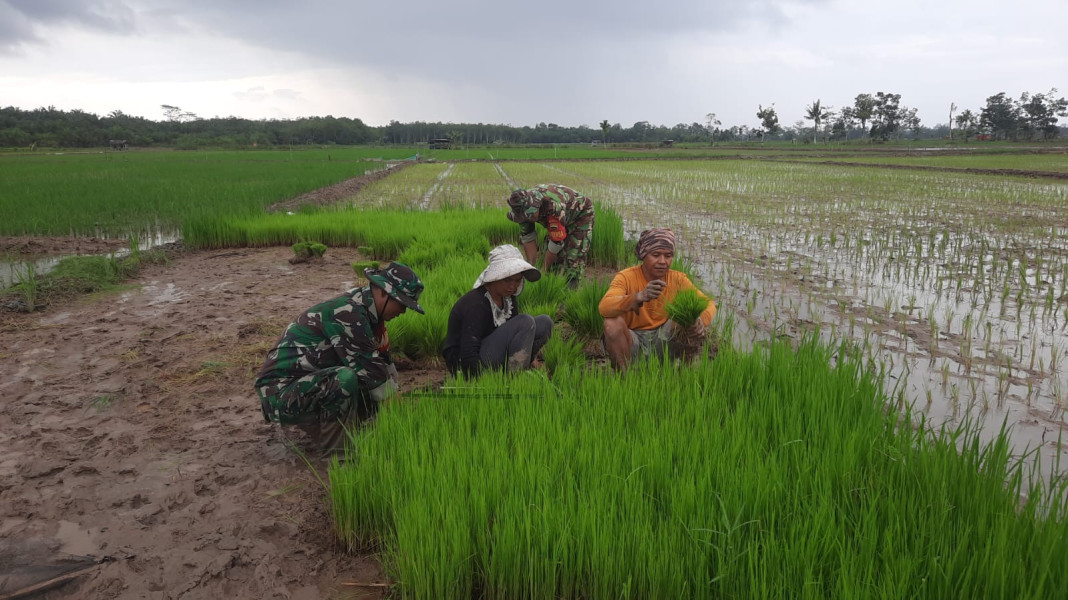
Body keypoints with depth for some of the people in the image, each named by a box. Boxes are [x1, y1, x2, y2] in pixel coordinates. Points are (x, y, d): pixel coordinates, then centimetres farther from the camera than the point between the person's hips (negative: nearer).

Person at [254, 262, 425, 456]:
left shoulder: (364, 311, 7)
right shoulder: (348, 313, -23)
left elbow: (383, 359, 16)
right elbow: (370, 370, -22)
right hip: (281, 391, -9)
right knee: (345, 379, -34)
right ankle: (335, 452, -17)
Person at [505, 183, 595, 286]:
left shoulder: (554, 206, -44)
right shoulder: (523, 206, -23)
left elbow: (557, 242, -37)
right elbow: (527, 238, -14)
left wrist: (543, 270, -30)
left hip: (580, 214, -6)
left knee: (574, 257, -17)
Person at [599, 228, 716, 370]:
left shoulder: (677, 279, -3)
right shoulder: (626, 277, -16)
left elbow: (708, 303, -7)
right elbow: (603, 307, -34)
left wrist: (701, 321, -33)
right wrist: (640, 297, -52)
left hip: (662, 341, 3)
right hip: (632, 342, -3)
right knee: (612, 323, -32)